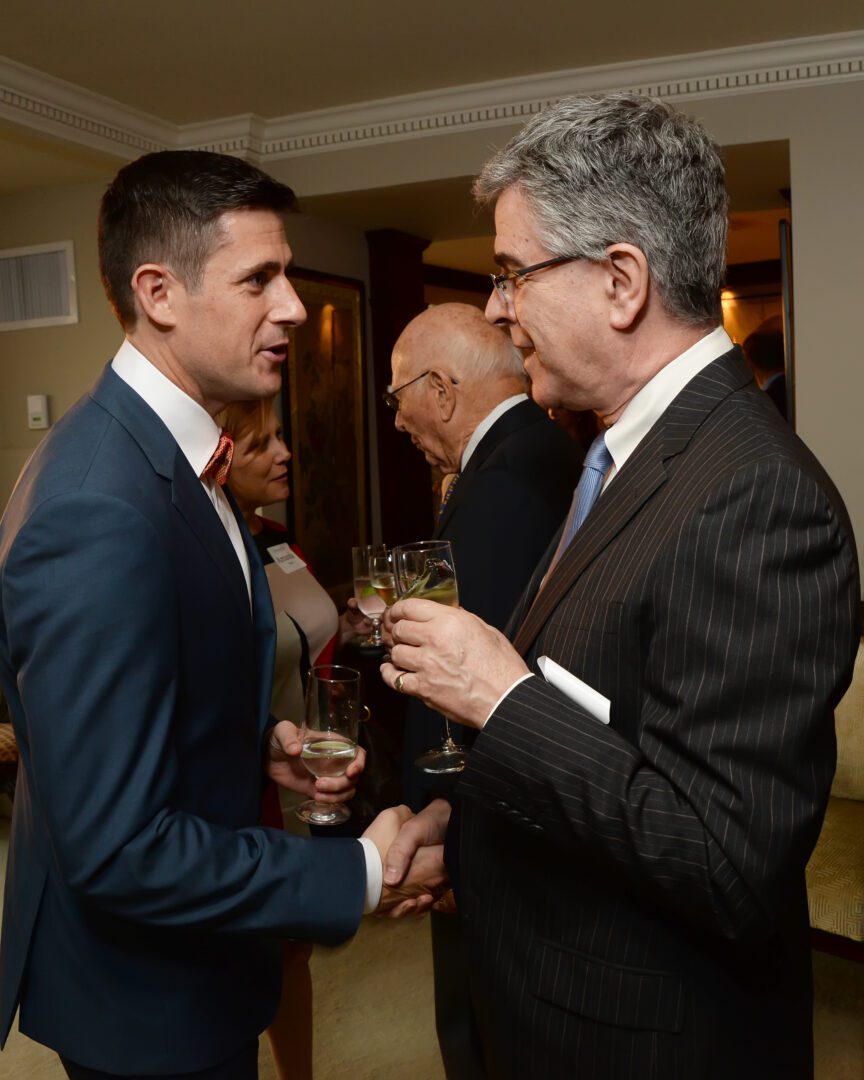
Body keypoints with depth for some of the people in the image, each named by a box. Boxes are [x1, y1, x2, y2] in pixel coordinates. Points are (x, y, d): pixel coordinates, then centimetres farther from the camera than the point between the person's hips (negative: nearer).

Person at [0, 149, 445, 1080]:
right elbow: (120, 852, -29)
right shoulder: (99, 514, -32)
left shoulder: (154, 445, -1)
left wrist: (259, 741, -3)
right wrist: (359, 877, -21)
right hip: (145, 1001, -8)